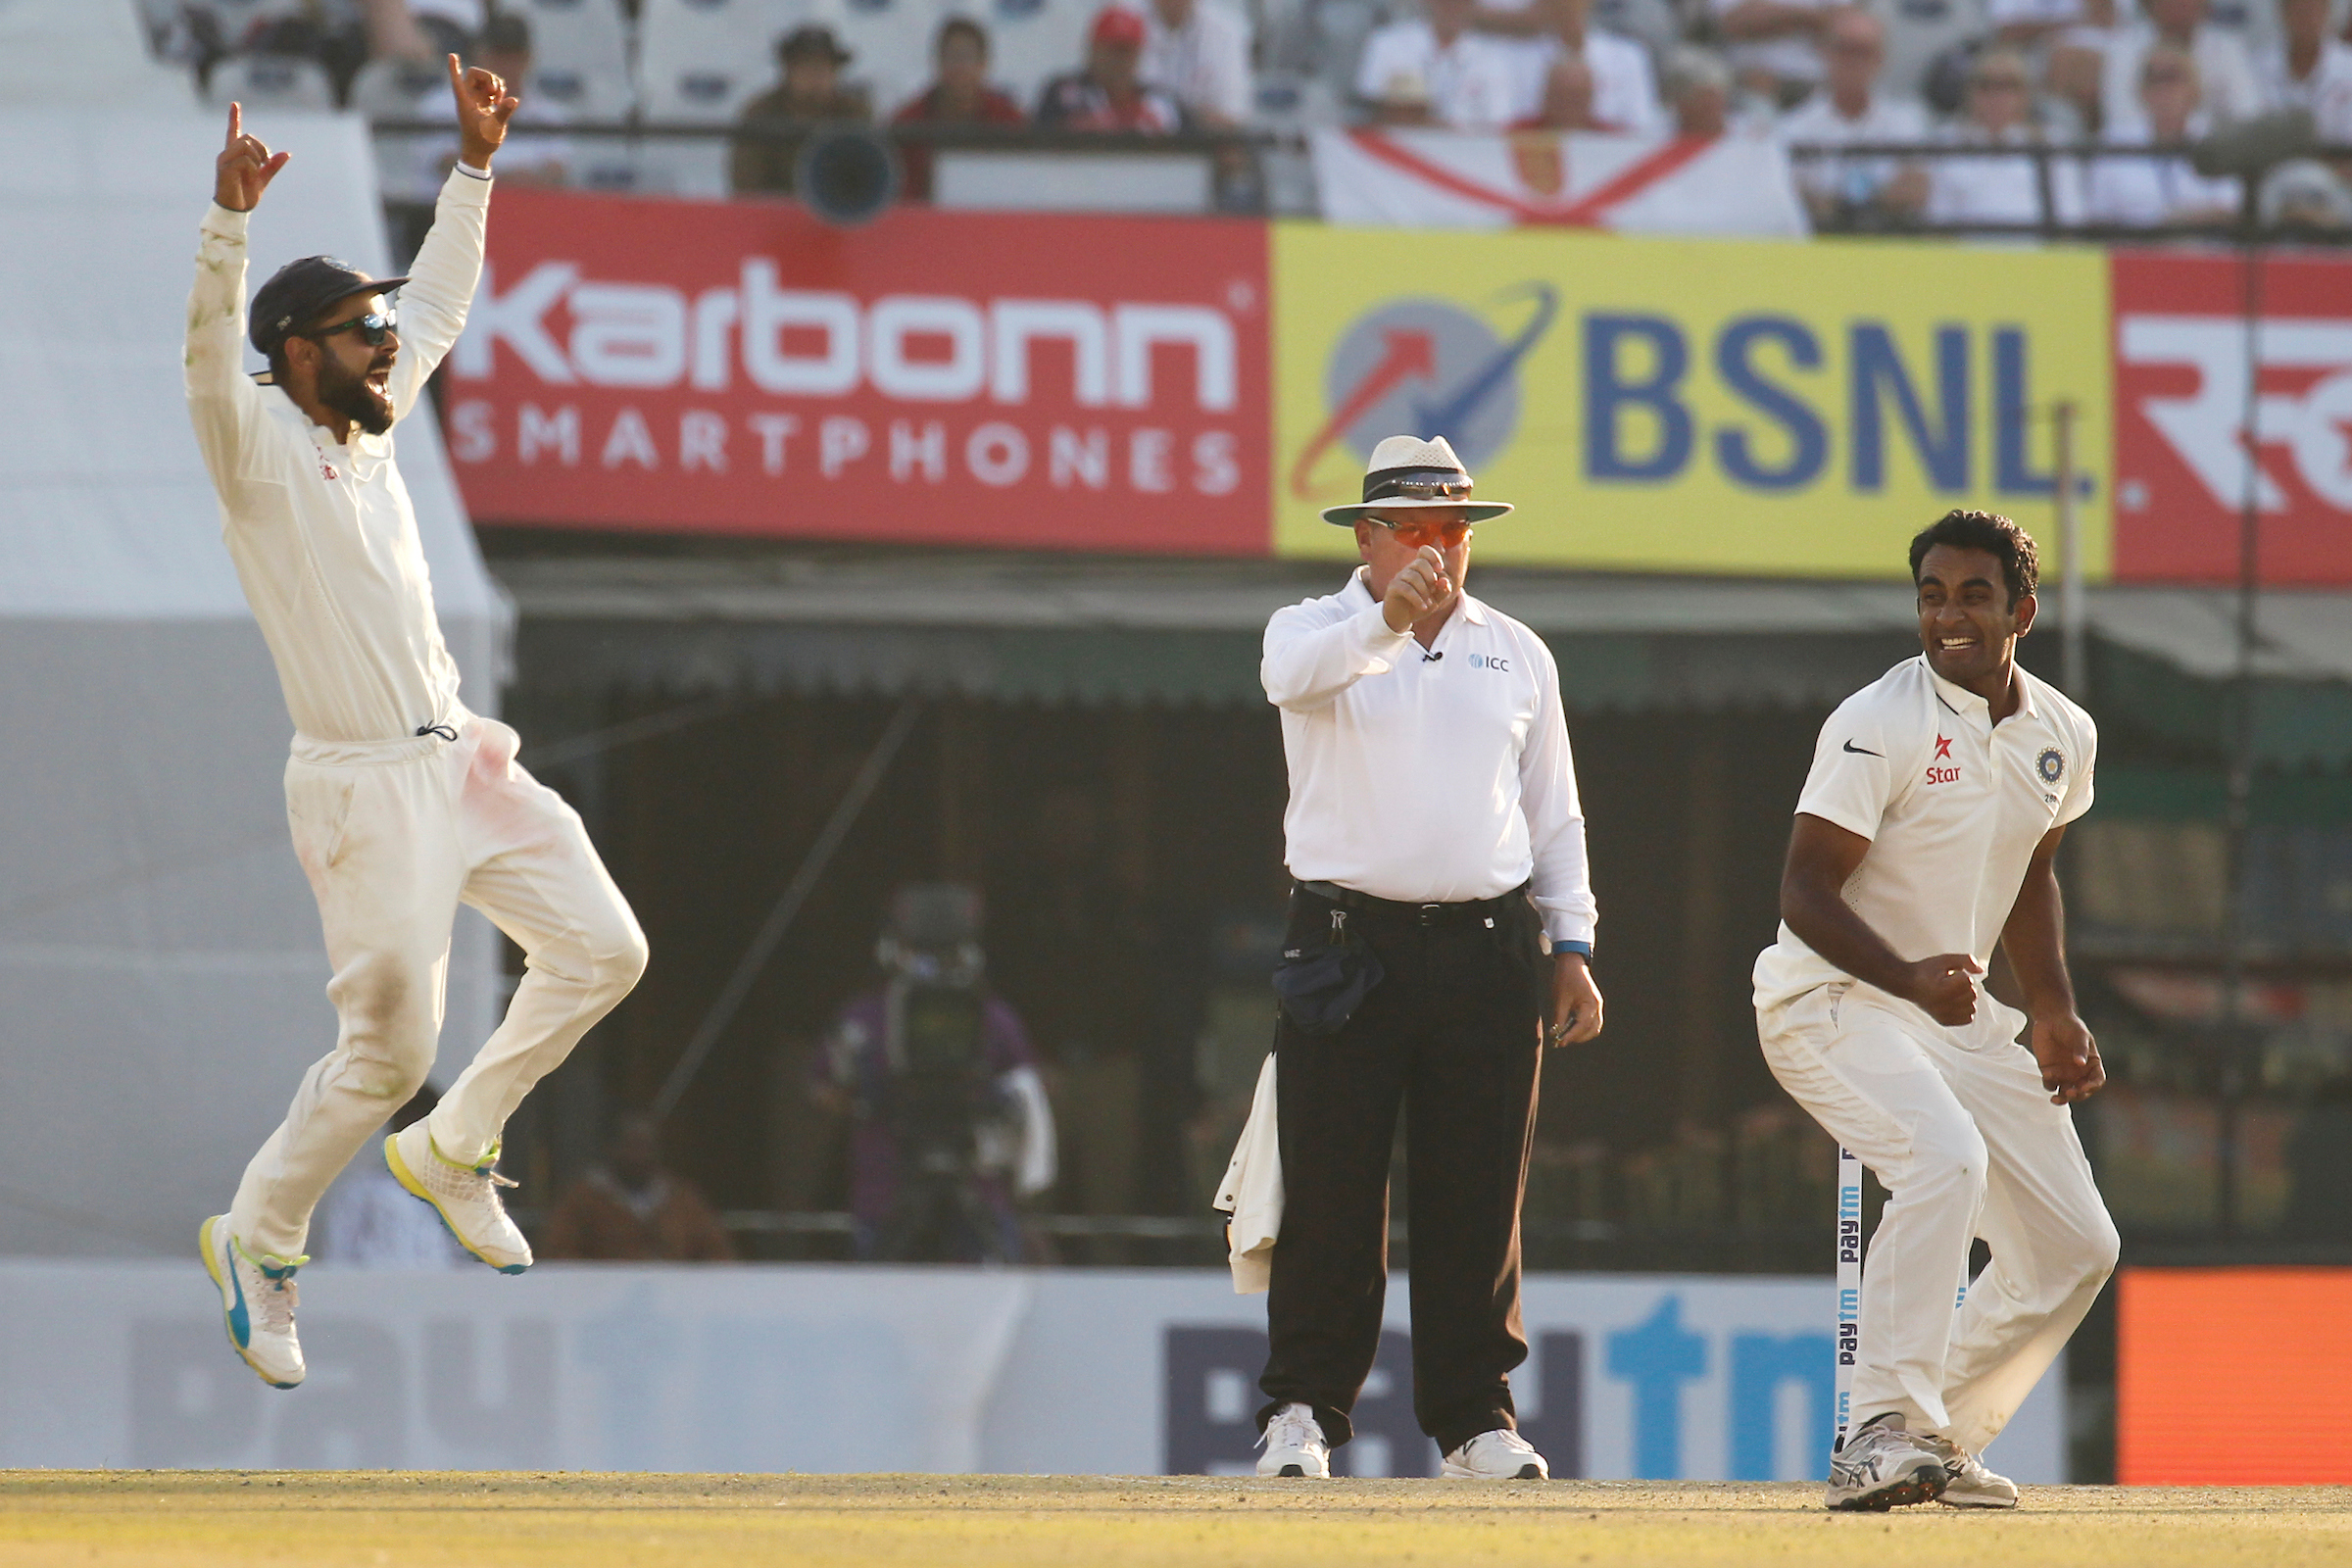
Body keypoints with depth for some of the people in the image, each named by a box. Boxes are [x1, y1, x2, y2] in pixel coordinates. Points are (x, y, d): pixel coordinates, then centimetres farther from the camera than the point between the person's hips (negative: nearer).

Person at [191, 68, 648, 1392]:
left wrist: (476, 164, 17)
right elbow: (212, 346, -27)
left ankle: (451, 1151, 23)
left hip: (462, 760, 8)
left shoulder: (369, 427, 13)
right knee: (389, 1046, -9)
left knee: (603, 949, 8)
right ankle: (258, 1241, 10)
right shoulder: (258, 446, -8)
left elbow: (441, 302, 23)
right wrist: (230, 222, -41)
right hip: (363, 785, -8)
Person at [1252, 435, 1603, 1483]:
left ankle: (1473, 1418, 9)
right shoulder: (1317, 630, 3)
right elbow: (1294, 674, -23)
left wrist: (1571, 949, 9)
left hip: (1487, 952, 3)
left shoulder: (1517, 654, 15)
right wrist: (1385, 619, -42)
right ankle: (1303, 1411, 3)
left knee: (1479, 1201, 2)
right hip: (1348, 946, -3)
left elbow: (1553, 814, 18)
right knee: (1331, 1198, -4)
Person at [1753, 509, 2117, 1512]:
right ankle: (1885, 1433, -32)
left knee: (2074, 1246, 4)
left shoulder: (2062, 736, 5)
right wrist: (1908, 978, -35)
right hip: (1833, 1003, -8)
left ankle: (1940, 1441, 17)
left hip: (1963, 1014, 8)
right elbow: (1804, 891, -20)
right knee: (1945, 1157, -33)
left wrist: (2053, 1015, 13)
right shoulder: (1878, 724, -17)